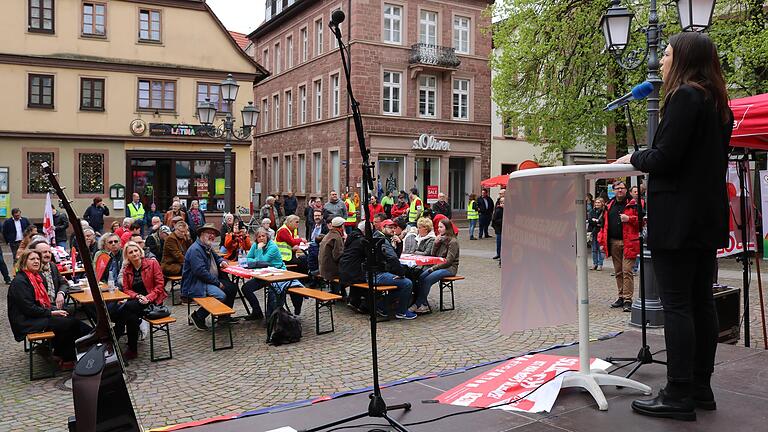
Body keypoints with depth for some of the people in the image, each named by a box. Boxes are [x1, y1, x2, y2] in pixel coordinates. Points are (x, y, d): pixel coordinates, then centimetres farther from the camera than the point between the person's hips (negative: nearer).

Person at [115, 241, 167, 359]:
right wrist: (138, 296, -13)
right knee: (131, 316, -32)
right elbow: (126, 289, 7)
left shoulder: (152, 263, -2)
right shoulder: (126, 269, 10)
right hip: (135, 300, 4)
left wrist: (148, 298, -18)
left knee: (127, 307, -30)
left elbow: (160, 285, -5)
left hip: (152, 301, -3)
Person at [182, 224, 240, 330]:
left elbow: (217, 257, 33)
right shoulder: (195, 249, -17)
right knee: (221, 296, -27)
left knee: (232, 287, 1)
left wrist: (222, 262, 7)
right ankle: (198, 316, -10)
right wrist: (217, 282, -20)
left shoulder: (207, 248, 15)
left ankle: (224, 316, 11)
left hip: (211, 280, 10)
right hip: (196, 285, -10)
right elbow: (200, 271, -25)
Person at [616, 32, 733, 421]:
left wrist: (635, 158, 1)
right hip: (709, 217, 9)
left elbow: (664, 158, -18)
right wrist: (646, 160, 21)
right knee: (701, 302, 11)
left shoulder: (684, 96, -12)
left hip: (677, 218, -9)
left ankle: (679, 396, -2)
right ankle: (700, 389, 18)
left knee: (676, 305, -6)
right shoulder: (719, 103, 17)